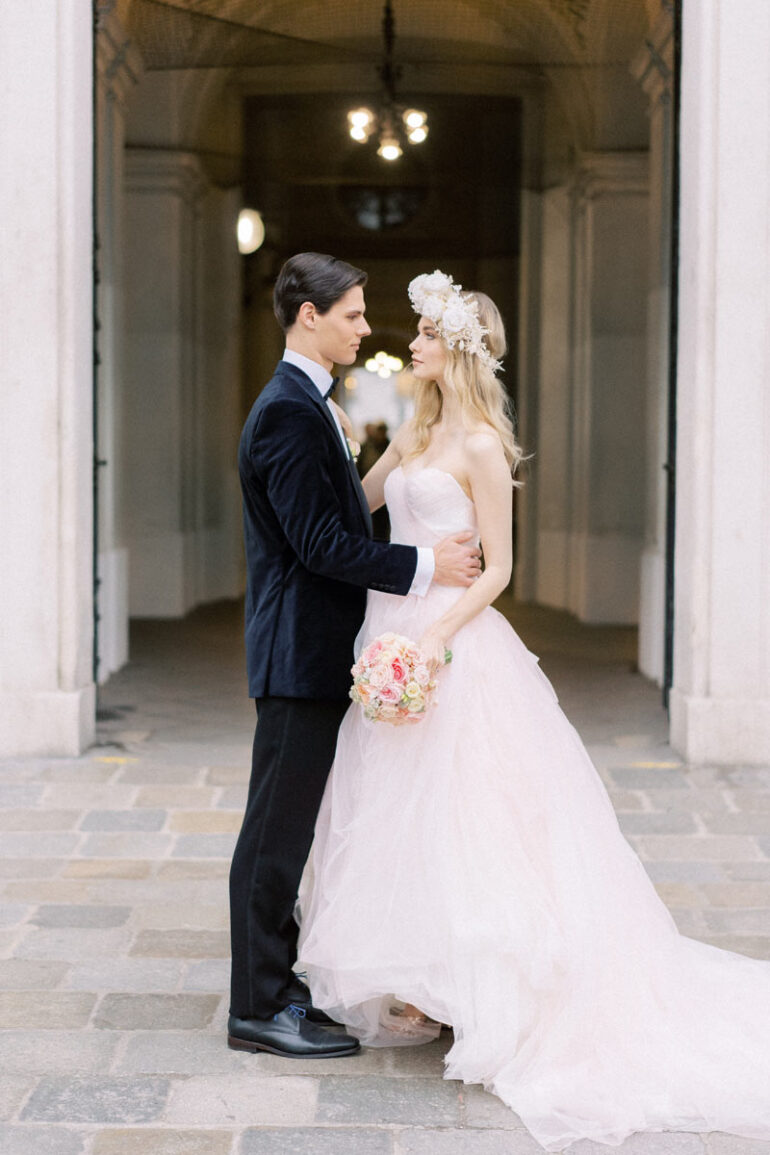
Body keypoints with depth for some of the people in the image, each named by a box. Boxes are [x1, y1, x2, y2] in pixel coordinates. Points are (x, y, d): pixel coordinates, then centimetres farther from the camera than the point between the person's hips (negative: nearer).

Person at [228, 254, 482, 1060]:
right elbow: (319, 542, -21)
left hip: (315, 653, 10)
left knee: (289, 828, 15)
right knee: (277, 831, -3)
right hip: (299, 653, -10)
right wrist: (424, 566, -16)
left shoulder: (305, 405, 16)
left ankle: (276, 985, 24)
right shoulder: (289, 411, -16)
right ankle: (259, 1009, 4)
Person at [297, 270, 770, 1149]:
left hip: (450, 644, -8)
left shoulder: (481, 445, -10)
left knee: (442, 810, -5)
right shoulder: (415, 434, 14)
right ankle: (418, 981, 19)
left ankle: (453, 988, 5)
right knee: (396, 813, 10)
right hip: (394, 629, 8)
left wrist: (437, 638, -21)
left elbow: (497, 568, -12)